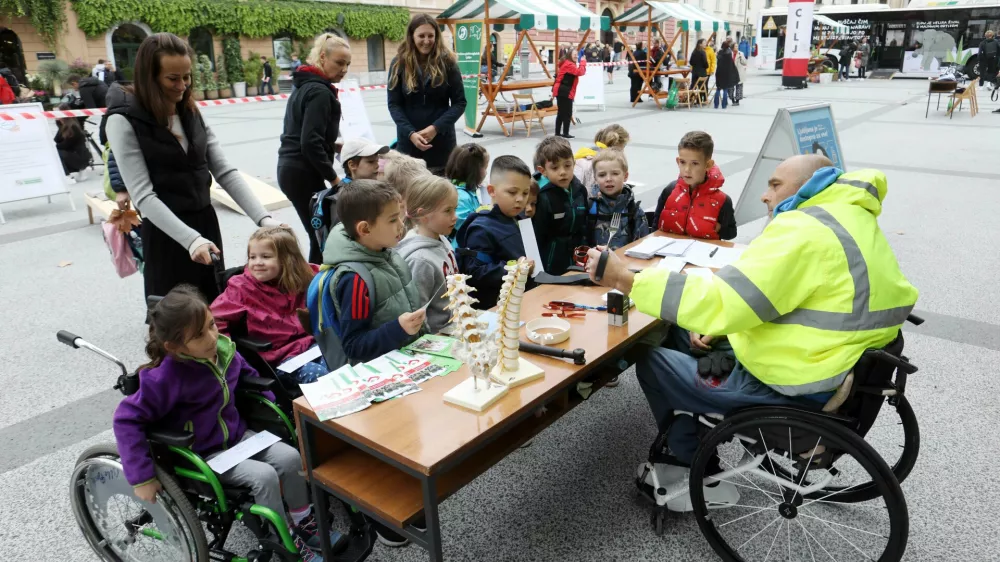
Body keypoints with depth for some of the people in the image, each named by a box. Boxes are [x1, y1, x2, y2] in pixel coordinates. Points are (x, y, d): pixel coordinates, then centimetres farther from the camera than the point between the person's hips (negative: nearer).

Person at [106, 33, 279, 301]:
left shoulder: (192, 113, 7)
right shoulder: (124, 120, -10)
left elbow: (225, 172, 2)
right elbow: (143, 196, -17)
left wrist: (263, 218, -11)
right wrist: (189, 239, -28)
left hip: (206, 225, 5)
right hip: (165, 235, -5)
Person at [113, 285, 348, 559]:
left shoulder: (223, 349, -10)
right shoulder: (167, 377, -28)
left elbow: (247, 375, 12)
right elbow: (127, 418, -24)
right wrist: (142, 477, -24)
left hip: (237, 434, 6)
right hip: (201, 454, -6)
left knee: (290, 457, -12)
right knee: (264, 476, -24)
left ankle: (304, 523, 10)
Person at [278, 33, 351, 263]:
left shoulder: (305, 85, 16)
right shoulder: (320, 91, -13)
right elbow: (311, 142, -21)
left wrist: (334, 145, 14)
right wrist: (333, 178, -15)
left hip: (291, 168, 10)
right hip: (303, 173, -10)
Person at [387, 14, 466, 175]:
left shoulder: (447, 62, 0)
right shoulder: (399, 63, 1)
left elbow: (459, 102, -1)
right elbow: (394, 104, 1)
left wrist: (436, 127, -14)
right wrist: (410, 133, -15)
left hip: (441, 140, 0)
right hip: (409, 141, 0)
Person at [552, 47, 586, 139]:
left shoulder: (566, 63, 17)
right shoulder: (568, 64, -15)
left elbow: (576, 71, 19)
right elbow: (580, 72, -21)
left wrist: (580, 62, 8)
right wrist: (582, 61, -10)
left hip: (561, 91, 10)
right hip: (565, 92, -10)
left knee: (561, 113, 13)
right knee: (567, 113, -5)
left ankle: (558, 133, 16)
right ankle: (565, 133, -1)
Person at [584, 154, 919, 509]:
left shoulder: (805, 230, -22)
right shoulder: (850, 221, 11)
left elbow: (720, 302, -28)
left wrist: (625, 279, -23)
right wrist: (721, 326, 10)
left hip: (792, 396, -10)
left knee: (651, 362, 3)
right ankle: (683, 460, 27)